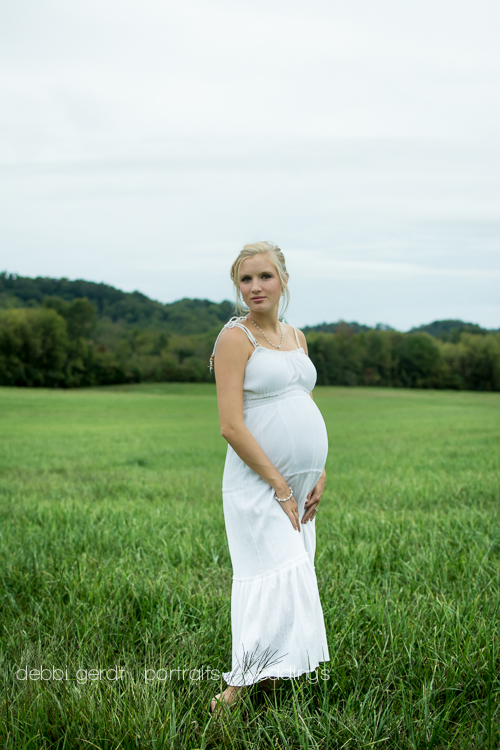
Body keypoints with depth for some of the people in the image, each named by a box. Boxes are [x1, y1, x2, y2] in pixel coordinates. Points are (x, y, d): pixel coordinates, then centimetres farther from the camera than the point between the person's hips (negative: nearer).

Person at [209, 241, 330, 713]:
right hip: (258, 484, -7)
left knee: (295, 579, 10)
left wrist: (319, 475, 6)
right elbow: (231, 426, -17)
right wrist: (279, 485, -15)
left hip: (302, 484, 8)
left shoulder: (295, 337, 13)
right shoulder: (235, 338, -10)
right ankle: (237, 691, -1)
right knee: (276, 578, -11)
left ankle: (264, 675, 22)